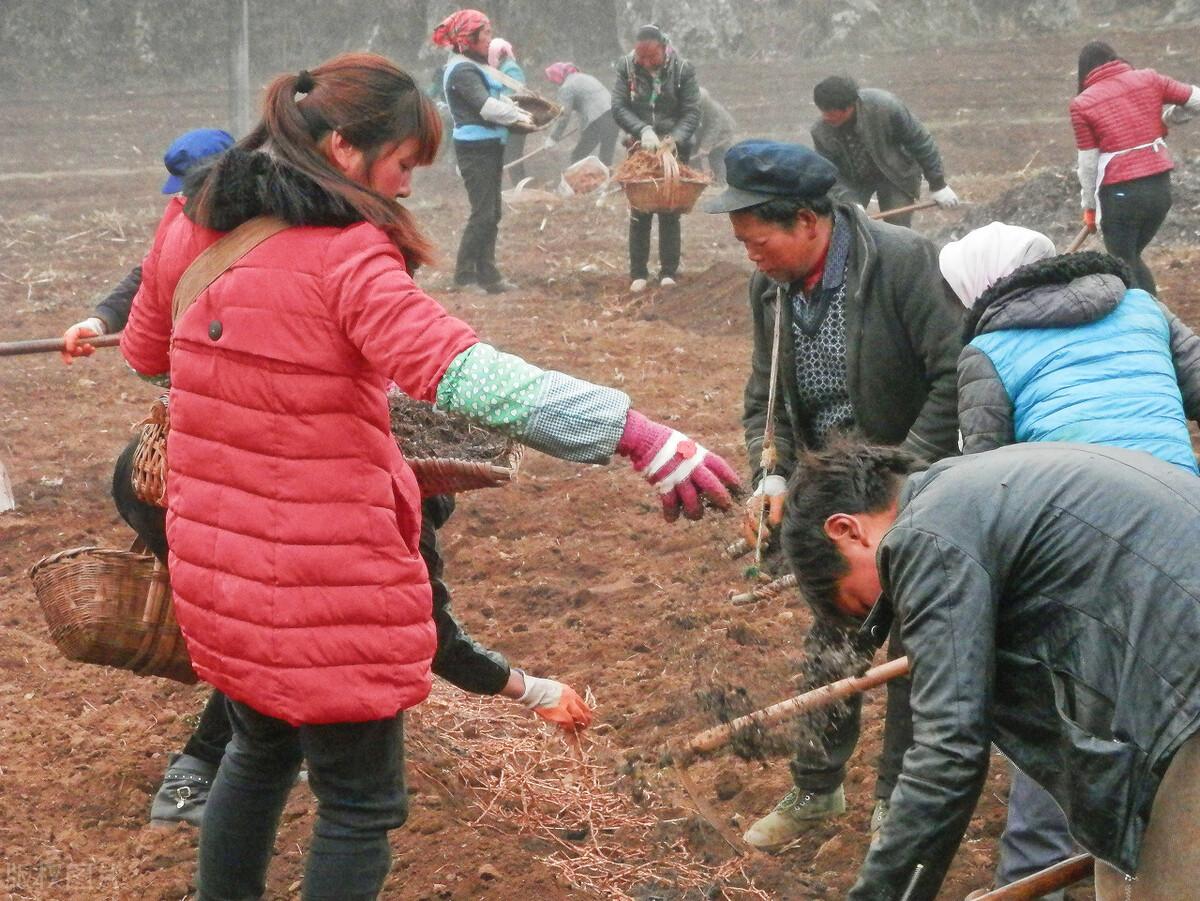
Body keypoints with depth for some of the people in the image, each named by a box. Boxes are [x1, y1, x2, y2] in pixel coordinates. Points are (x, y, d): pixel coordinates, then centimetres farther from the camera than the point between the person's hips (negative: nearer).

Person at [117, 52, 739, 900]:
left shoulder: (192, 223, 2)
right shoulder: (345, 255, -21)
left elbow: (147, 353, 20)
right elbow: (465, 372, -36)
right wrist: (633, 430, -43)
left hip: (215, 564, 8)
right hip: (322, 583, -7)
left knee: (260, 751, 29)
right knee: (362, 806, 9)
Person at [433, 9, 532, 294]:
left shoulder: (474, 67, 17)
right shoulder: (462, 70, -15)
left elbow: (499, 97, 16)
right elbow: (487, 106, -23)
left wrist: (518, 111, 0)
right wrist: (519, 117, -11)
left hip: (488, 147, 10)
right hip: (475, 149, -10)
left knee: (491, 212, 12)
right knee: (483, 214, -9)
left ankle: (486, 274, 17)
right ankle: (465, 276, -3)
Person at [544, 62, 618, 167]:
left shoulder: (566, 88, -3)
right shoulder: (584, 76, 22)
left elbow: (565, 116, -5)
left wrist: (553, 138, 3)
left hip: (598, 120, -8)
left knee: (577, 157, 5)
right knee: (606, 159, 12)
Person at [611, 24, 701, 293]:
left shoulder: (683, 69, -11)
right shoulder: (626, 66, -8)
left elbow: (692, 112, -12)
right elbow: (619, 107, -12)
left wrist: (675, 140, -28)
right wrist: (643, 130, -28)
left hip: (674, 149, -1)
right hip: (640, 149, 1)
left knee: (670, 212, 2)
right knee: (639, 212, 4)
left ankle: (669, 271, 10)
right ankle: (638, 273, 10)